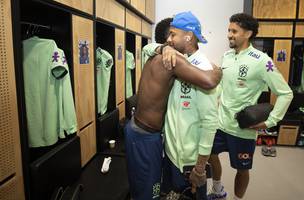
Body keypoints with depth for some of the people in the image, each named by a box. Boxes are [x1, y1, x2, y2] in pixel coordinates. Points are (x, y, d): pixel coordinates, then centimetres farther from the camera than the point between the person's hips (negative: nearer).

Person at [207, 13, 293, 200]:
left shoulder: (261, 61, -17)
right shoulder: (227, 55, 3)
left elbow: (286, 94, -13)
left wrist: (270, 122, -16)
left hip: (243, 128, -6)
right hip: (220, 122, 7)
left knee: (241, 169, 13)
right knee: (210, 154, 20)